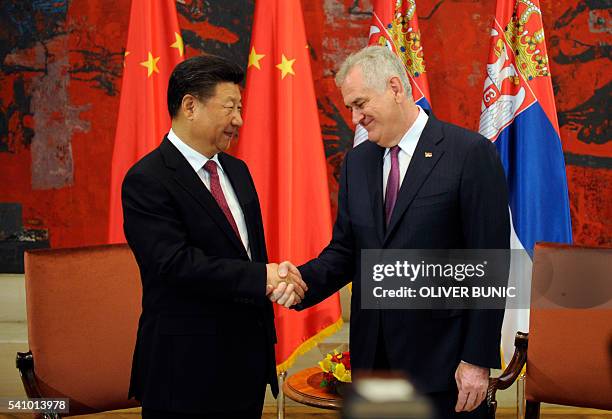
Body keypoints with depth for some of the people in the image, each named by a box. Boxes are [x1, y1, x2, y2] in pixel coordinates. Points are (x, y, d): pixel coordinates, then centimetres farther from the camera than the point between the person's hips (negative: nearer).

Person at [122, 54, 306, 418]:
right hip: (188, 367, -7)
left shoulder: (237, 171, 12)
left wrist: (278, 278, -6)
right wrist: (261, 278, -22)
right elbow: (176, 263, -22)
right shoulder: (147, 181, -13)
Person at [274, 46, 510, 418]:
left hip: (442, 360, -5)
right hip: (372, 359, 5)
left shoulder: (471, 153, -10)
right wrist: (304, 278, -10)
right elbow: (345, 250, 10)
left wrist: (477, 360, -12)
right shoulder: (357, 162, 9)